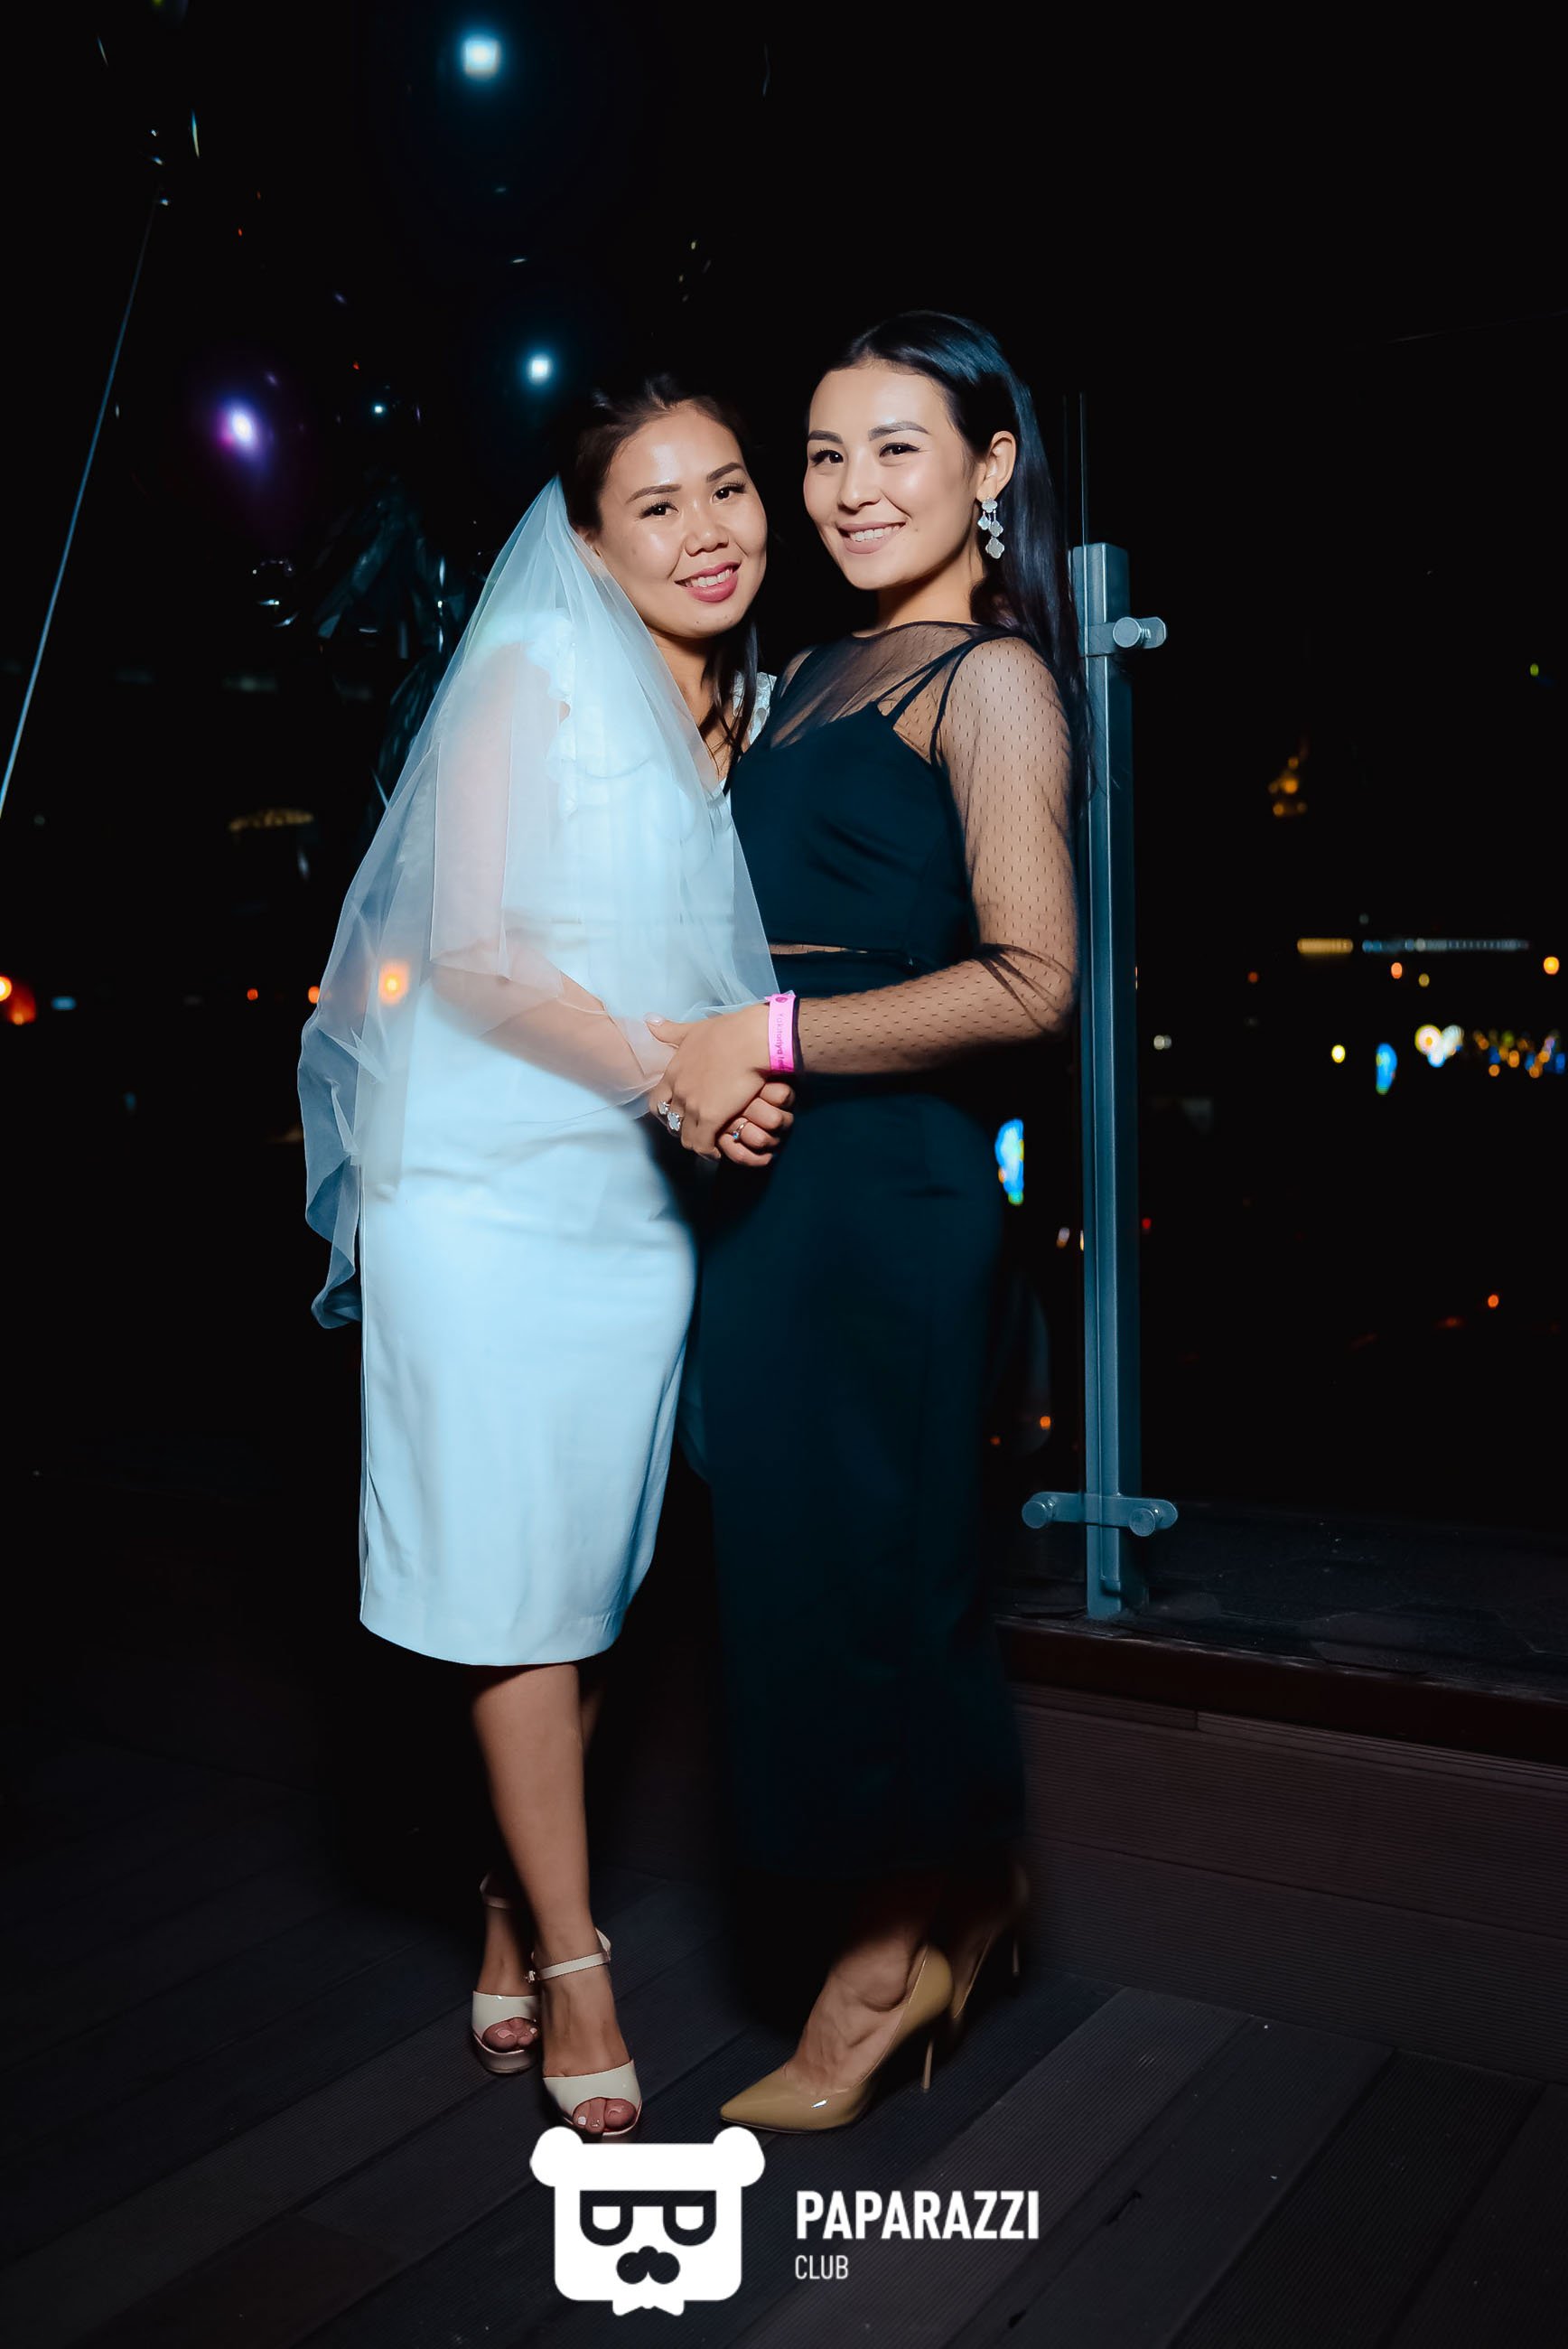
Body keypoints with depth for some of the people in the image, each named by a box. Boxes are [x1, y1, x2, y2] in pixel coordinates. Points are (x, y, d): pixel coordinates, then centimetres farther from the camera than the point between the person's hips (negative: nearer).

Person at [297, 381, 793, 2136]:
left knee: (592, 1579, 11)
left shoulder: (752, 712, 15)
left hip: (646, 1202, 6)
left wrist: (742, 1088, 2)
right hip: (497, 1189, -6)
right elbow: (471, 953, -11)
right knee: (521, 1582, 0)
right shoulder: (539, 673, -5)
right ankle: (570, 1968, 13)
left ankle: (515, 1915, 28)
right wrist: (665, 1074, -20)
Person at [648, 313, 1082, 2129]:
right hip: (773, 1173, 9)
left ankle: (896, 1953, 23)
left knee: (856, 1552, 2)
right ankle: (971, 1883, 36)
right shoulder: (819, 674, 17)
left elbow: (1026, 985, -19)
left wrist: (767, 1042, -20)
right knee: (821, 1545, 16)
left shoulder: (989, 679, -9)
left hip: (886, 1178, -9)